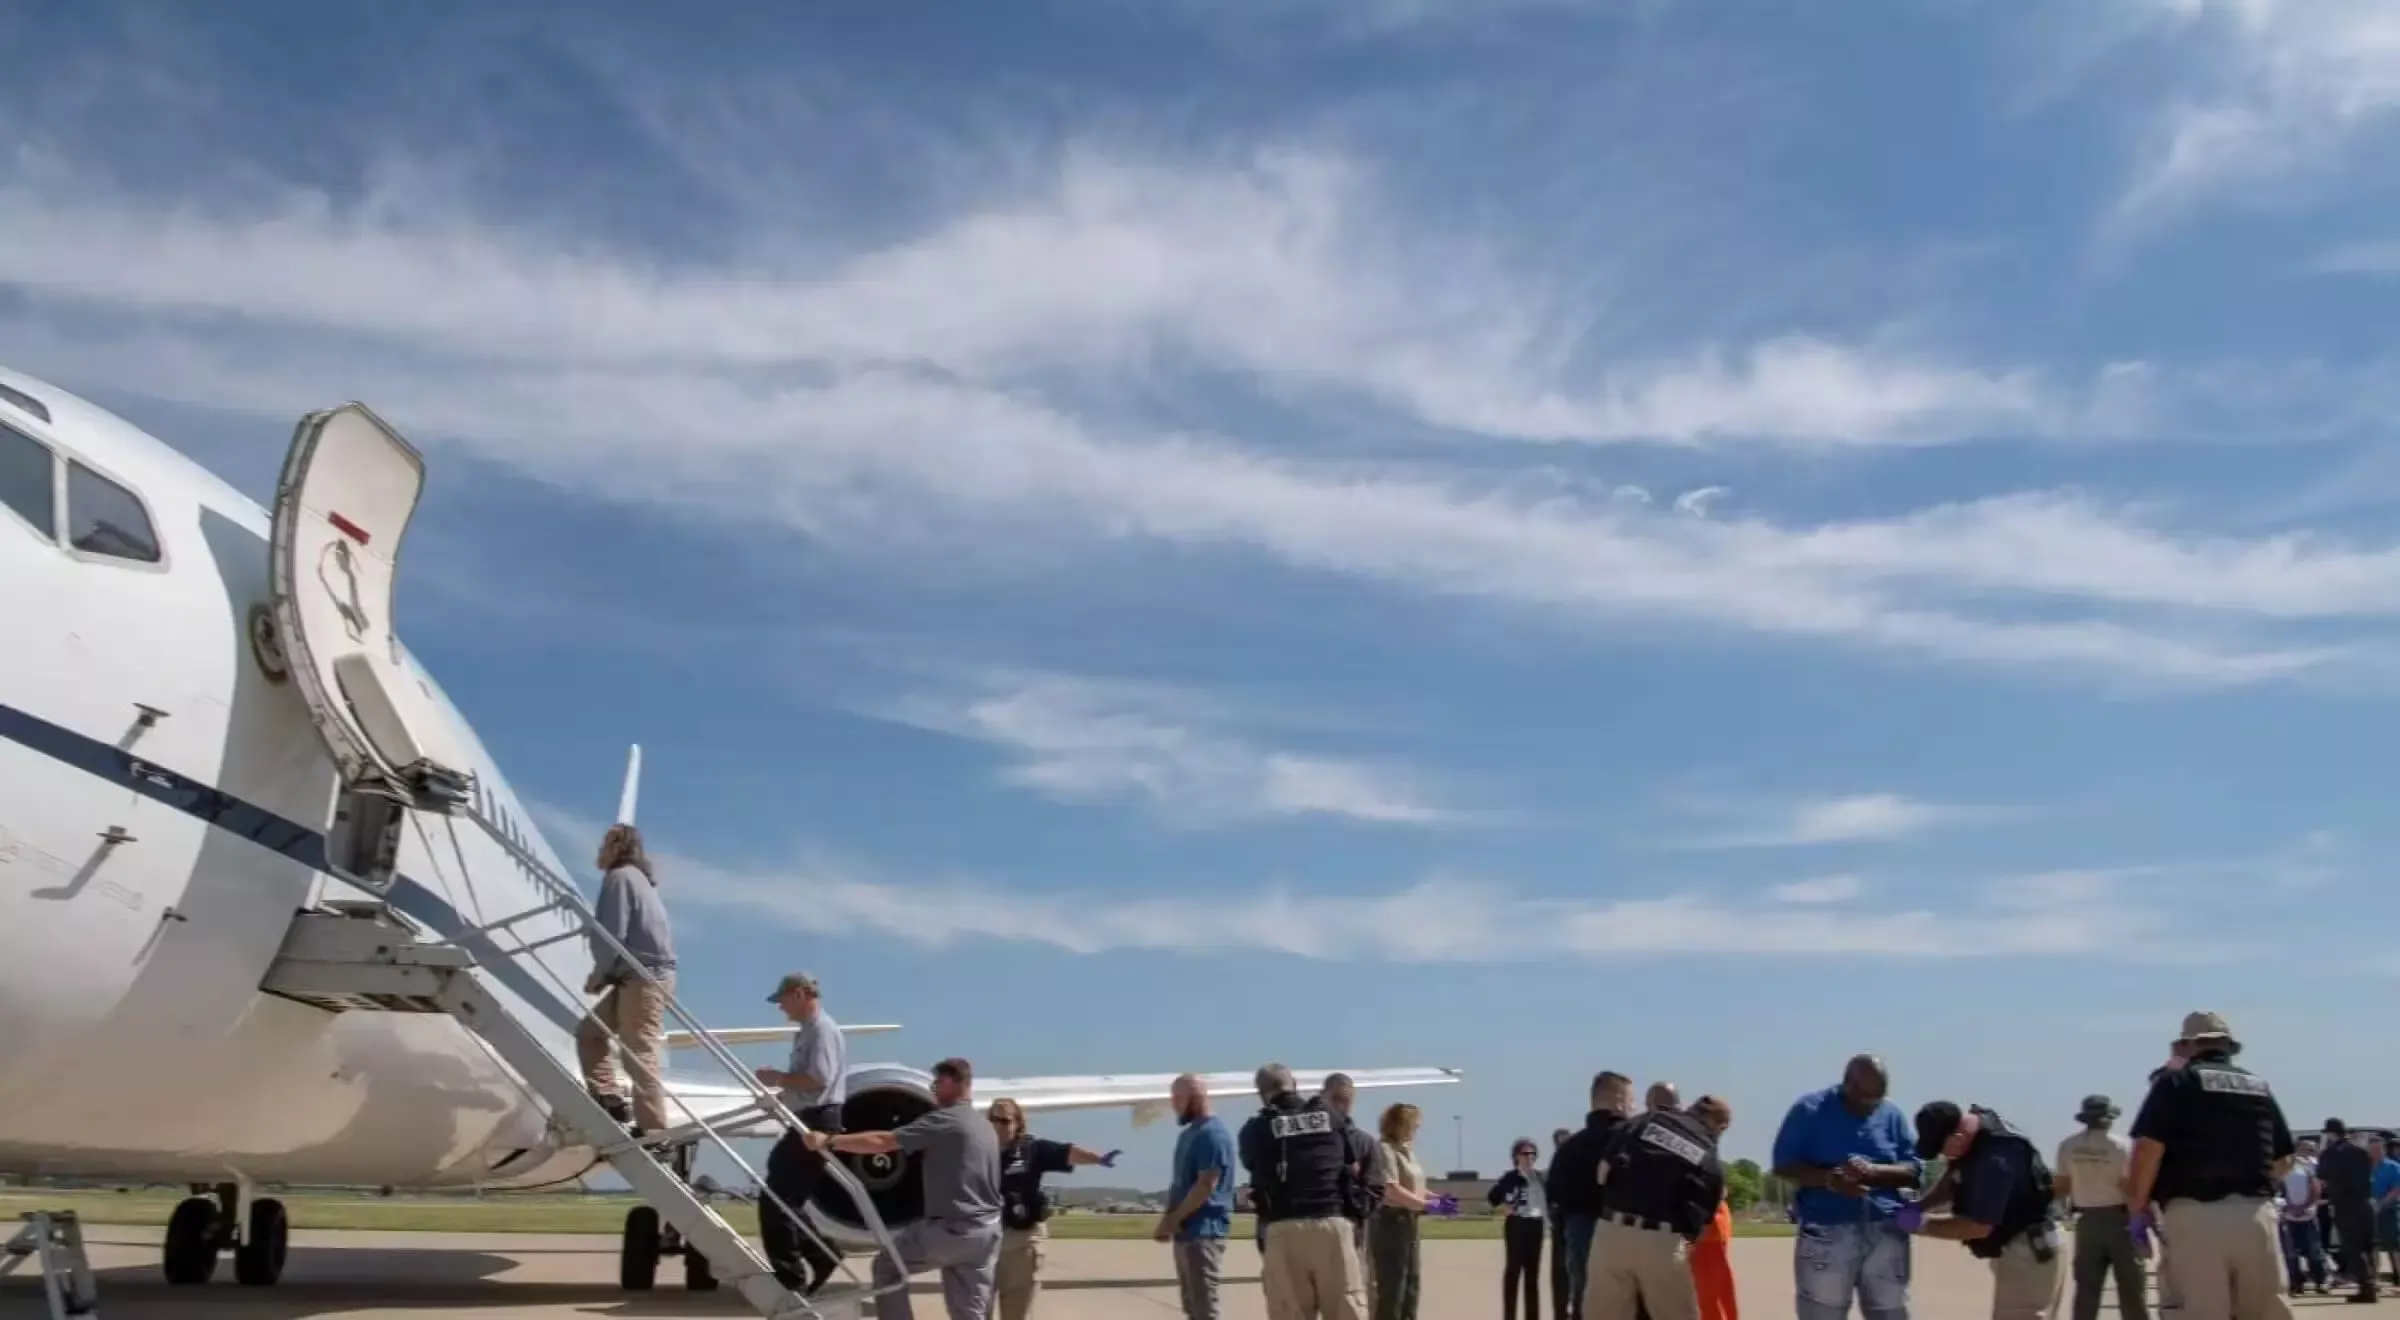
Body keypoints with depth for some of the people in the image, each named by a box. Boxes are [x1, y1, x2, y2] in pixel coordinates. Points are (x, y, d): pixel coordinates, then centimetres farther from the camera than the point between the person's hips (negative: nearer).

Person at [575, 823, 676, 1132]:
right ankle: (609, 1100, 11)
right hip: (641, 975, 11)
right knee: (589, 1031, 18)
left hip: (644, 977, -11)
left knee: (640, 1055, -11)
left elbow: (612, 934, -15)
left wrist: (598, 974, 0)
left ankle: (652, 1130, -13)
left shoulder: (619, 876, -7)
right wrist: (606, 974, 11)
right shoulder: (637, 877, 23)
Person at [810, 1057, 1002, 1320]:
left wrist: (829, 1140, -13)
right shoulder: (986, 1128, 19)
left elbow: (883, 1142, -15)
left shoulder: (944, 1120, -10)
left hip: (952, 1229, -8)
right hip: (988, 1230, 8)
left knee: (887, 1266, 12)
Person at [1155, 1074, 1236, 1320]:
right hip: (1186, 1232, 10)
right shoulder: (1187, 1134, 16)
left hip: (1204, 1231, -10)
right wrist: (1168, 1220, 4)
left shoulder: (1213, 1134, -14)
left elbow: (1206, 1186, -19)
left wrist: (1172, 1219, -14)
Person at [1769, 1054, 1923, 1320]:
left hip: (1886, 1233, 3)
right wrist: (1828, 1179, -21)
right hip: (1825, 1232, -3)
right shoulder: (1809, 1110, -1)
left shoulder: (1892, 1114, 9)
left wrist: (1873, 1172, -15)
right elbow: (1784, 1166, -3)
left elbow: (1914, 1170, 5)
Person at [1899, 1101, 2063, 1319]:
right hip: (2015, 1250, 10)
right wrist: (1920, 1204, -2)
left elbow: (1978, 1226, -28)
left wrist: (1921, 1225, -18)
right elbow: (1955, 1177, 14)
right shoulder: (1977, 1121, -2)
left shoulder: (1994, 1158, -32)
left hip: (2027, 1252, -10)